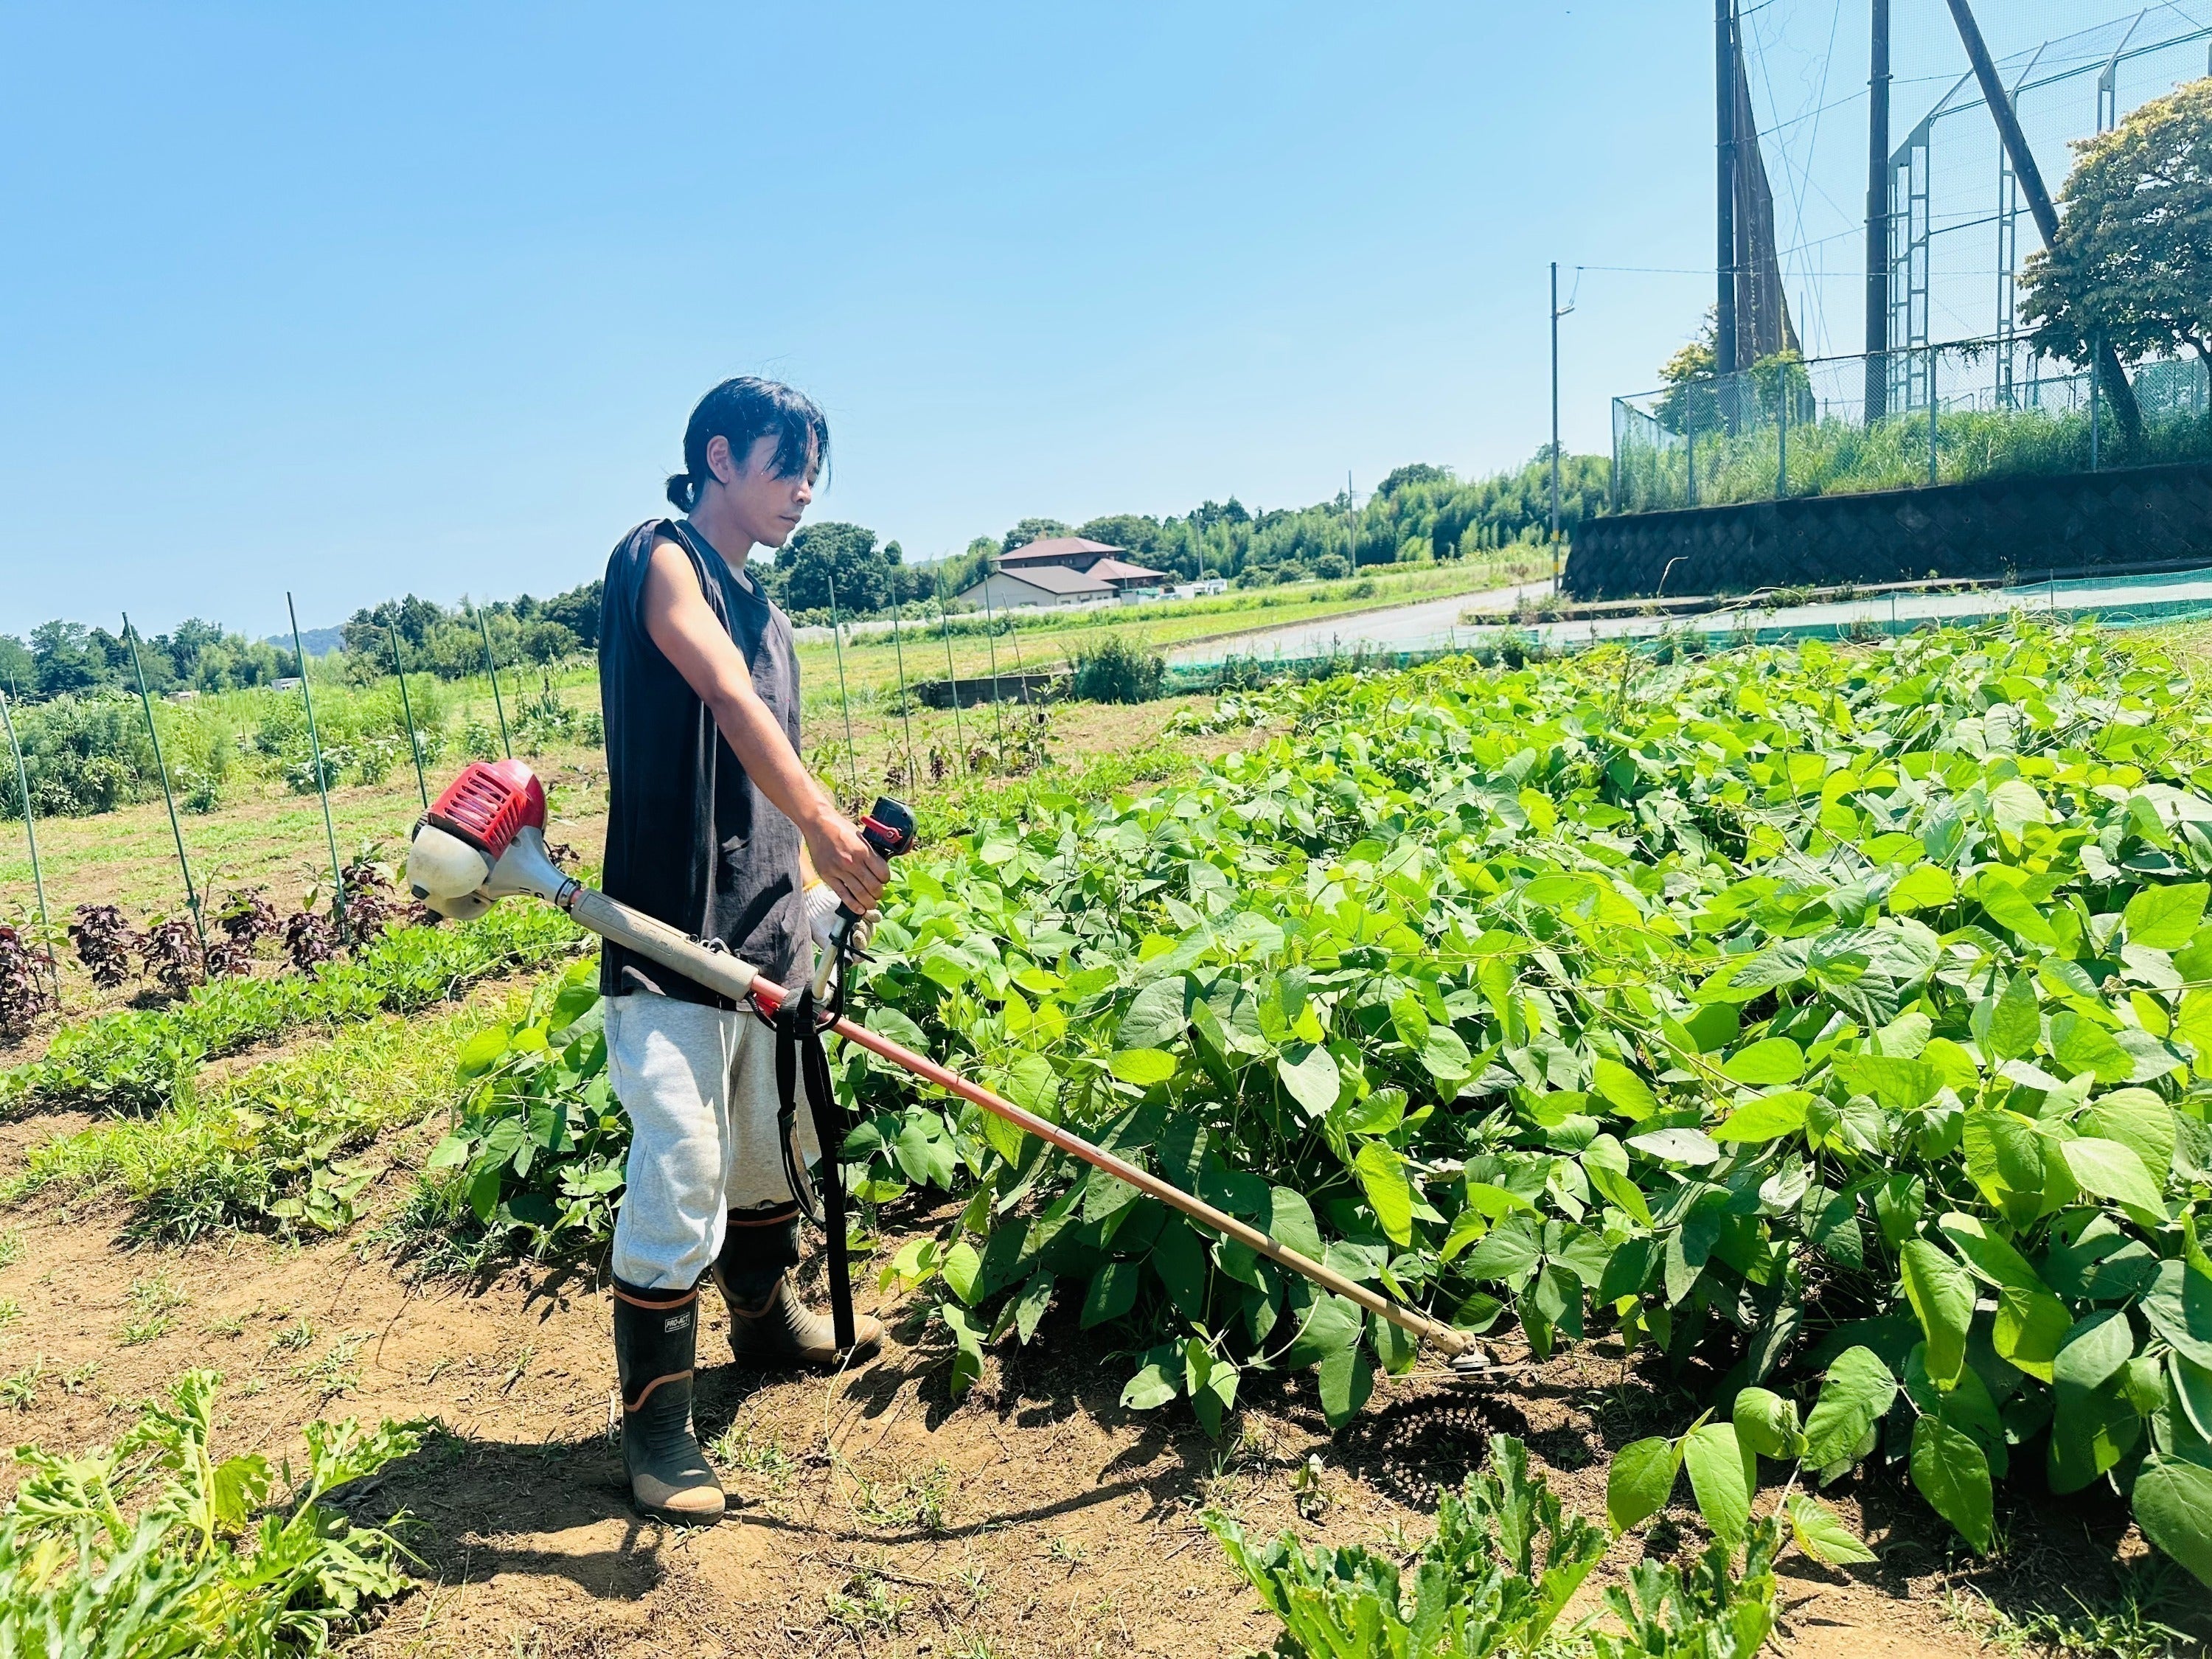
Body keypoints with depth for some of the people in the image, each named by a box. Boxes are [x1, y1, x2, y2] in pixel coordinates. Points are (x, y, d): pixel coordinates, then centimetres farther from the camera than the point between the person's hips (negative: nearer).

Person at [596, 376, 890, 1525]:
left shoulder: (764, 609, 17)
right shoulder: (661, 557, -7)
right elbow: (728, 700, -21)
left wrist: (806, 918, 15)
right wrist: (819, 821, -32)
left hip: (763, 926, 9)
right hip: (671, 932, -8)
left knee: (771, 1143, 20)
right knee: (682, 1167, -7)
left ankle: (766, 1317, 42)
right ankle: (655, 1423, 8)